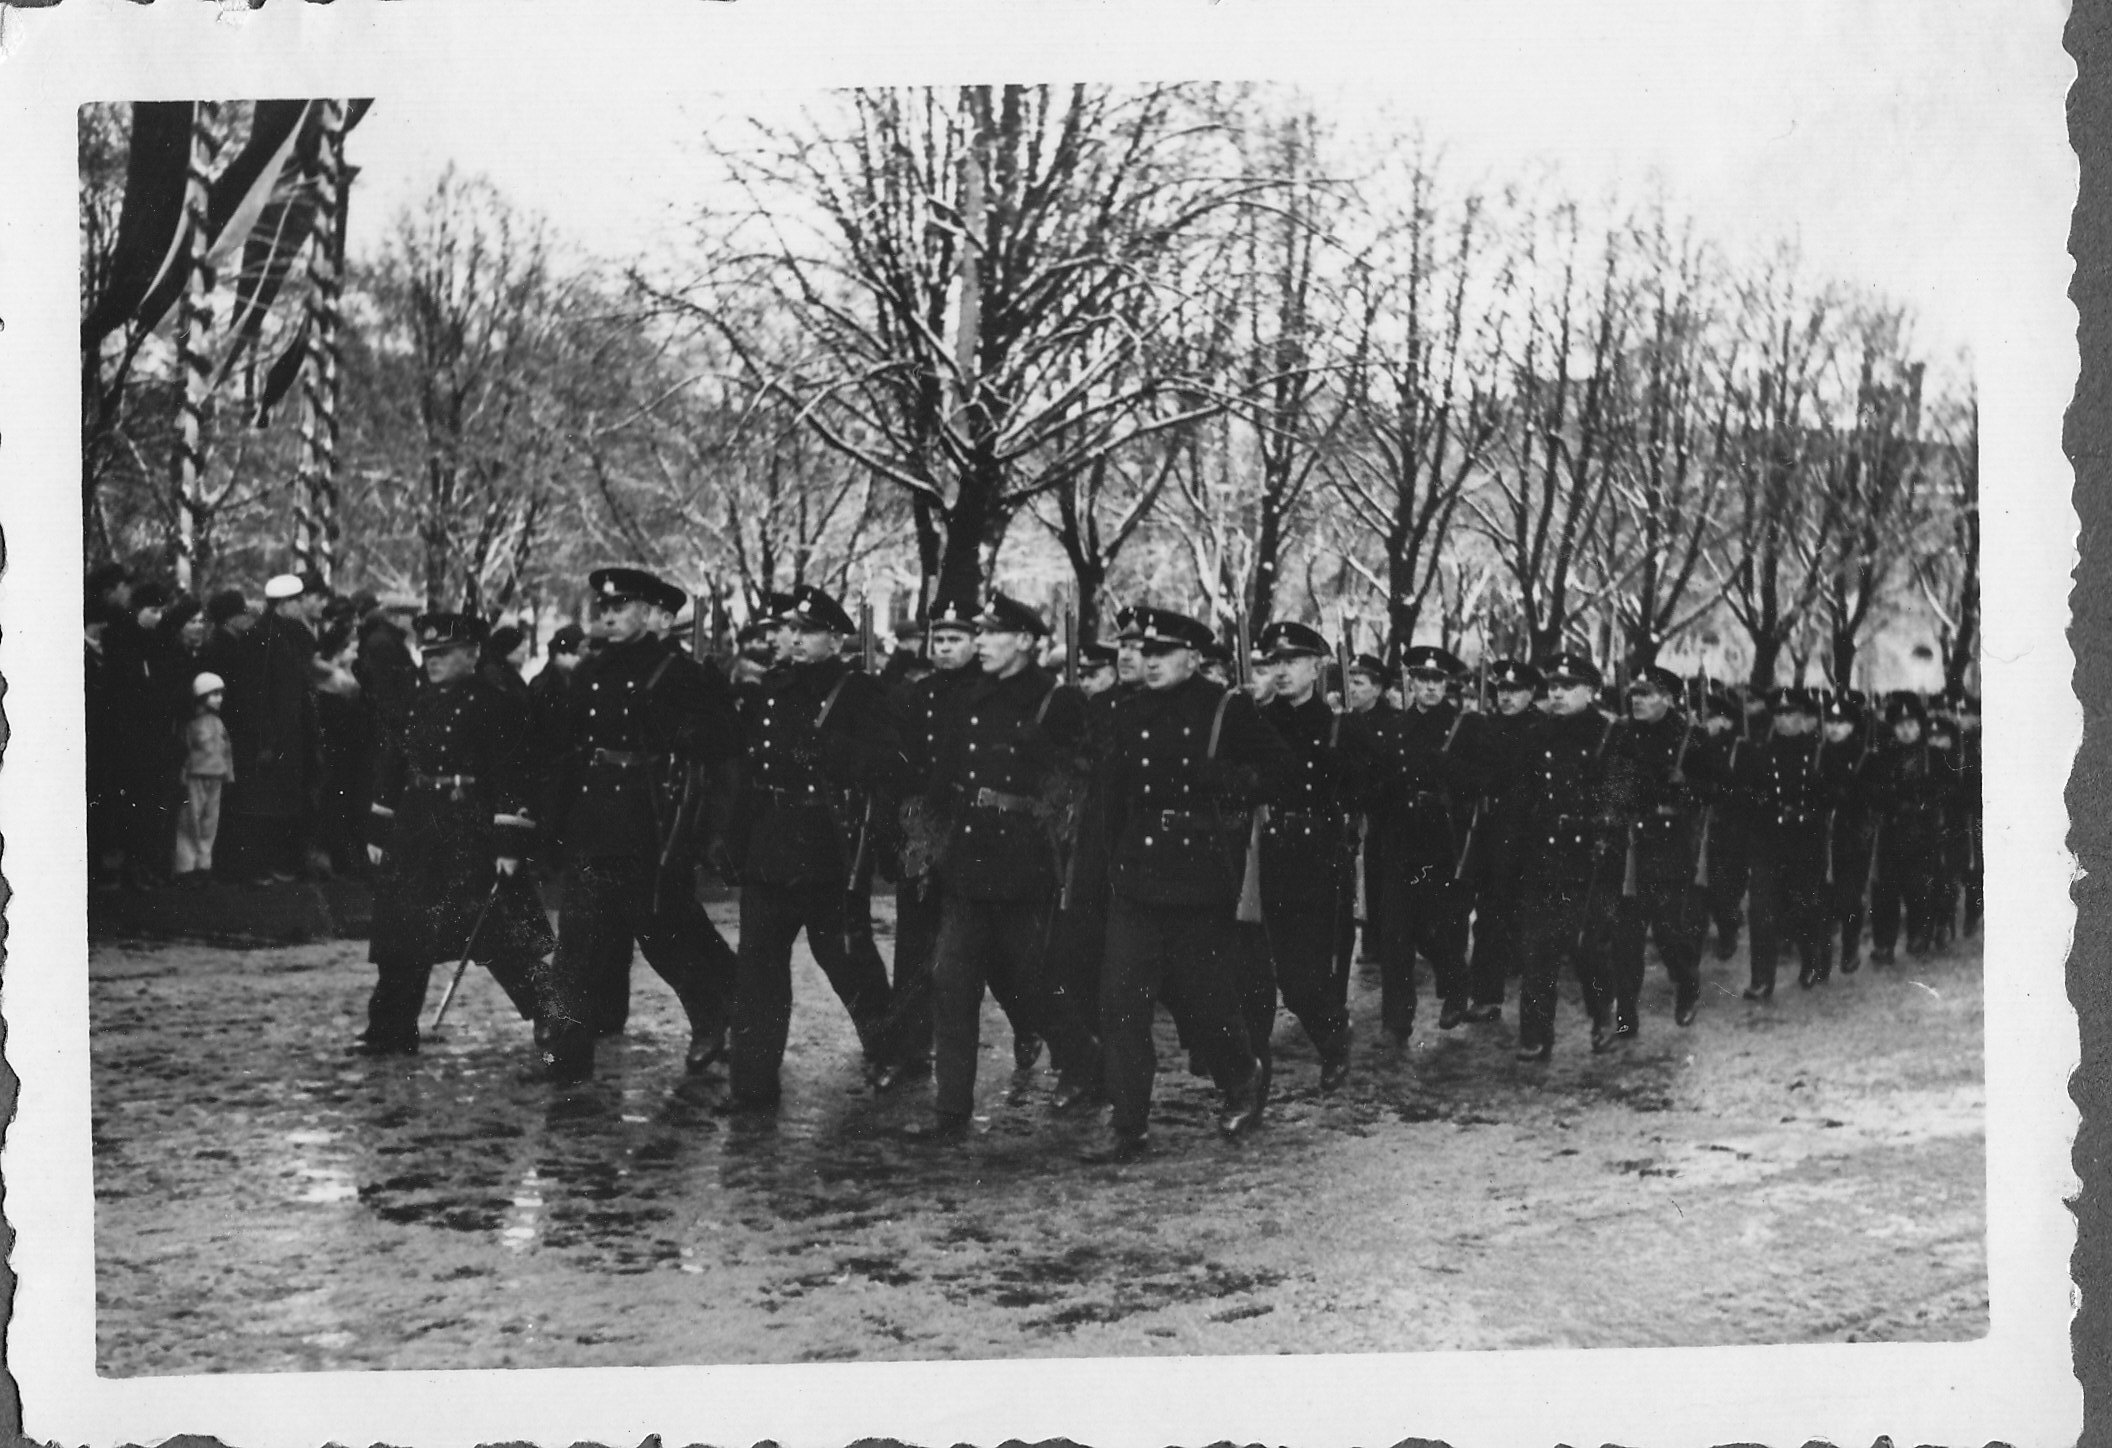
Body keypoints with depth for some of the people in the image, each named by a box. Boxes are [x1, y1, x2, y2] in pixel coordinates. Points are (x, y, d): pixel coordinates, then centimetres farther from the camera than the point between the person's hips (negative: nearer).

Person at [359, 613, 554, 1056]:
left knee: (506, 938, -5)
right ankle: (390, 1032, 17)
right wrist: (378, 832, 14)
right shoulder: (418, 704, 13)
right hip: (414, 835, 7)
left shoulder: (496, 705, -8)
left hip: (471, 835, -7)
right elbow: (392, 767, 17)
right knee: (401, 936, 8)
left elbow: (514, 778, -13)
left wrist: (511, 846, -17)